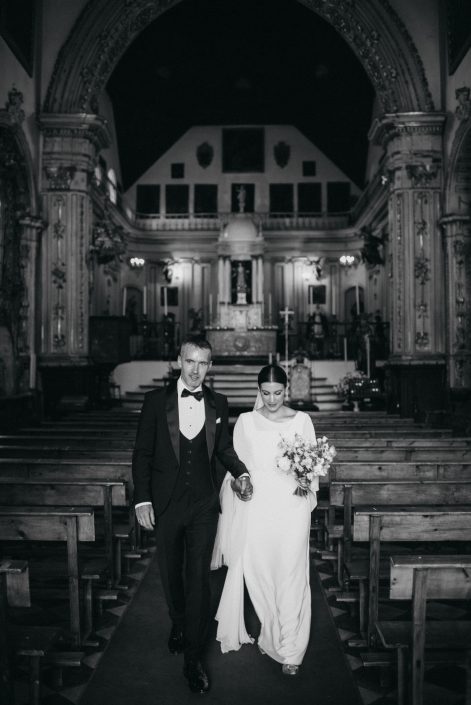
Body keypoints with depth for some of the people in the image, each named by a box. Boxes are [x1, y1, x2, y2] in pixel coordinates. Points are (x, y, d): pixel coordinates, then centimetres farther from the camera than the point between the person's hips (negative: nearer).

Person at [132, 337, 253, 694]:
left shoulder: (218, 403, 0)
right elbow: (142, 453, -4)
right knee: (171, 573, 18)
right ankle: (179, 624, 47)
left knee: (199, 578, 2)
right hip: (166, 504, 0)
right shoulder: (156, 400, -6)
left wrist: (241, 473, -6)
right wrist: (142, 499, -9)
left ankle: (193, 657, 17)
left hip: (204, 504, 0)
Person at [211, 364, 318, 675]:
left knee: (291, 576, 1)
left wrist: (305, 480, -7)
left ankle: (290, 650, 15)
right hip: (256, 506, 1)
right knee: (257, 573, 5)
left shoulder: (302, 421, 4)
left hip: (292, 507, -1)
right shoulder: (246, 421, 5)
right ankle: (273, 635, 30)